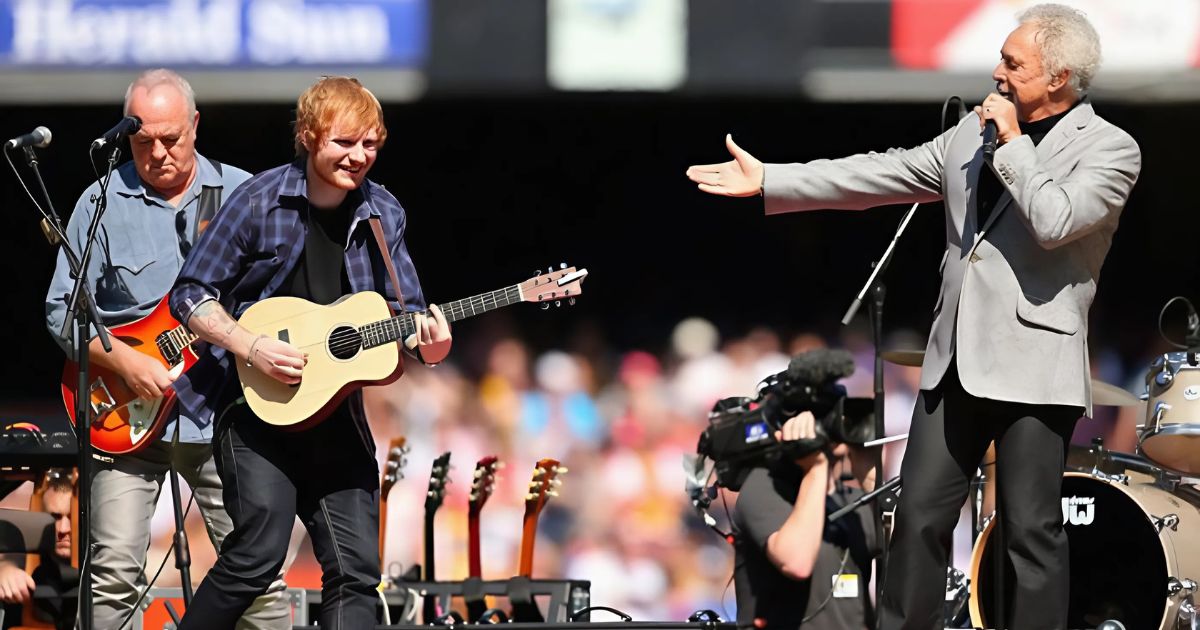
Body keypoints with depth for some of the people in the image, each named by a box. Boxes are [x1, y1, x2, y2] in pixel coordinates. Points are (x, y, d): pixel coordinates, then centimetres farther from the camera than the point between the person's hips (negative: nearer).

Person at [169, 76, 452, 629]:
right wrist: (251, 347, -18)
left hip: (335, 412, 5)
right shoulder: (261, 202, -8)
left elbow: (406, 312, 9)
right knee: (259, 552, -18)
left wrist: (426, 342, -14)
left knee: (355, 569, -1)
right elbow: (190, 294, -4)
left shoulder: (382, 215, 5)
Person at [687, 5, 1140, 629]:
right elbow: (881, 176, 15)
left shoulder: (1111, 149, -7)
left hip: (1032, 365, -6)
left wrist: (1013, 144, -13)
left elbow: (1054, 221, -23)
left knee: (1032, 530, -3)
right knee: (920, 516, 6)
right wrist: (768, 181, 12)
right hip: (955, 360, 6)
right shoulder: (974, 132, 13)